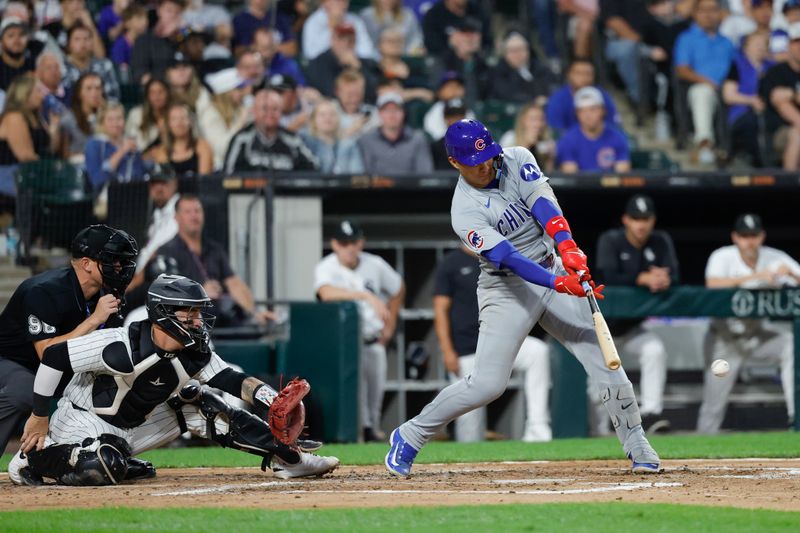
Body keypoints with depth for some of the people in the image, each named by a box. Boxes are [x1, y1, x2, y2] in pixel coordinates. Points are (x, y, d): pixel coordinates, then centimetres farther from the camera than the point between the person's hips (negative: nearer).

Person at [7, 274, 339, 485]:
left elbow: (231, 379, -11)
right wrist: (39, 418, -19)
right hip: (83, 421, -7)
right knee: (104, 468, -38)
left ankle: (287, 457, 1)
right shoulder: (122, 347, -30)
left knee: (200, 404, -4)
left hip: (136, 426, 7)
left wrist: (265, 396, -32)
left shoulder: (194, 353, -9)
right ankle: (32, 457, -12)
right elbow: (53, 357, -26)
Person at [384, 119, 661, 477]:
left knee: (604, 361, -3)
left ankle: (638, 450, 8)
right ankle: (409, 438, 6)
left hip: (553, 270, 5)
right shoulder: (465, 212, -17)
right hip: (508, 289, -5)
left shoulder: (517, 160, -3)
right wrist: (559, 284, -40)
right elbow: (509, 259, -27)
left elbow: (543, 204, -20)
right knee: (487, 384, -11)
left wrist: (568, 248, -37)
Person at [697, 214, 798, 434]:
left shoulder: (775, 259, -7)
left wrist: (792, 275, -35)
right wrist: (754, 276, -41)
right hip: (726, 336, -1)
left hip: (761, 333, 1)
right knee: (714, 400, -4)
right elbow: (713, 285, -35)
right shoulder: (722, 257, -14)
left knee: (791, 345, -27)